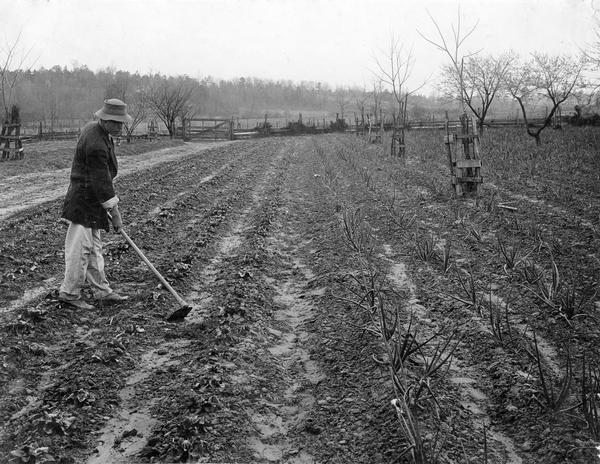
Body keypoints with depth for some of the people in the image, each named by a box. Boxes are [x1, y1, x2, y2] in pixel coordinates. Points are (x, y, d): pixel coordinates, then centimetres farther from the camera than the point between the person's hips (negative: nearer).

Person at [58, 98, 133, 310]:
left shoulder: (93, 127, 7)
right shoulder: (96, 145, -25)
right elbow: (101, 182, -23)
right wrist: (115, 213, -17)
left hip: (90, 198, 11)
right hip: (85, 202, -11)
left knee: (94, 247, 14)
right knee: (81, 246, -4)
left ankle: (101, 290, 22)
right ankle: (69, 293, 8)